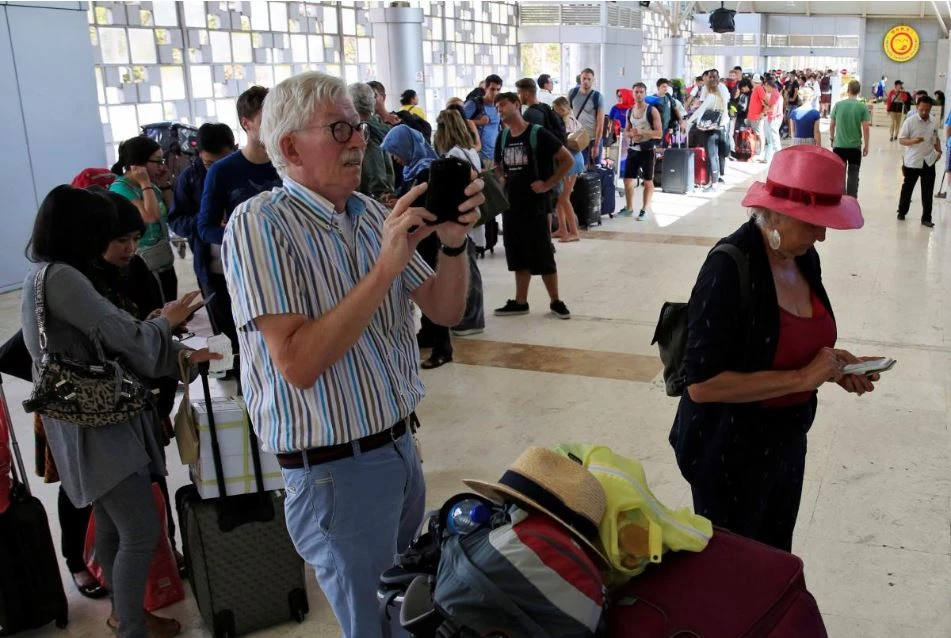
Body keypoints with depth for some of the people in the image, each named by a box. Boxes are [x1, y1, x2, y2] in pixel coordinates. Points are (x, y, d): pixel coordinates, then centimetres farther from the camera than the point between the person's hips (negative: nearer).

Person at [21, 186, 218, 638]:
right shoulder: (59, 278, -20)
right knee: (140, 532, -4)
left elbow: (107, 347, 11)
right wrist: (165, 321, 0)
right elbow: (125, 336, -21)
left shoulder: (46, 276, 13)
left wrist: (181, 357, 6)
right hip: (95, 426, -10)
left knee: (112, 526, 20)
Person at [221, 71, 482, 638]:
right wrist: (385, 268, -28)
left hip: (401, 446, 7)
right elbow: (298, 364, -26)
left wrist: (453, 242, -16)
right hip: (337, 469, -6)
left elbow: (447, 312, 4)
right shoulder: (260, 224, -17)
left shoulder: (371, 213, 4)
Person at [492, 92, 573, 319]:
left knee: (543, 255, 0)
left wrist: (548, 184, -14)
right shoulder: (503, 138, 9)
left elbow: (567, 160, -10)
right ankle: (520, 302, 21)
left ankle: (556, 301, 13)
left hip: (535, 204, -6)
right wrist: (503, 181, 10)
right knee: (519, 256, 12)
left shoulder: (538, 134, -10)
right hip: (511, 204, 6)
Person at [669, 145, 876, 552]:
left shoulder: (805, 257, -2)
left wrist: (830, 360, -5)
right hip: (729, 453, -7)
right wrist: (801, 378, -25)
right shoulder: (729, 268, -26)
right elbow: (702, 383, -29)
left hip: (786, 443, 7)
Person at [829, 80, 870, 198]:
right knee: (853, 176, 8)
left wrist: (832, 138, 19)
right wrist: (866, 145, 2)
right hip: (855, 146, -1)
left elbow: (831, 125, 3)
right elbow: (866, 127, -7)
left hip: (839, 145, 1)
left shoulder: (838, 104, -2)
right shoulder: (863, 106, -7)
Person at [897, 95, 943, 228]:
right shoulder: (910, 121, -10)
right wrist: (913, 141, -30)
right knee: (907, 188, 12)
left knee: (928, 192, 2)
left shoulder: (934, 123, 4)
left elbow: (936, 138, 18)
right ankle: (902, 212, 30)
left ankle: (926, 218, 8)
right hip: (912, 161, -3)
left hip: (929, 162, 3)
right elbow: (901, 140, -11)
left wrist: (939, 150, 2)